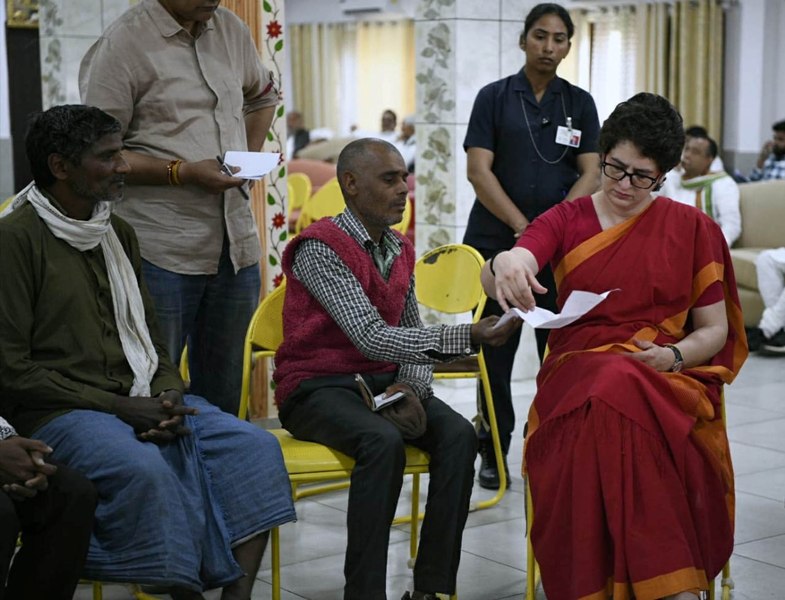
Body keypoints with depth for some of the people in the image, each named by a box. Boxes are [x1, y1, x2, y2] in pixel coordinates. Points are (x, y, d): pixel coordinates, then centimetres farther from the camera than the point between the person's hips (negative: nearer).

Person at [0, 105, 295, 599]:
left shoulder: (119, 233, 15)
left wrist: (169, 397, -3)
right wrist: (117, 407, -14)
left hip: (138, 400, 7)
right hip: (58, 412, -7)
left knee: (256, 447, -14)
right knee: (144, 468, -36)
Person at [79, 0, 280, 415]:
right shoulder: (121, 44, -8)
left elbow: (263, 96, 32)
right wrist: (182, 173, -18)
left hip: (236, 244, 6)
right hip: (162, 252, -6)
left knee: (222, 394, 13)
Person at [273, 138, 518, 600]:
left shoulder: (401, 251, 11)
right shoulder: (319, 248, -14)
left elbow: (411, 334, 14)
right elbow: (372, 337, -24)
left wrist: (412, 387, -10)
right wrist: (469, 338, -31)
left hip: (384, 383, 6)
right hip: (319, 387, -6)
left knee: (459, 434, -21)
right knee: (383, 441, -36)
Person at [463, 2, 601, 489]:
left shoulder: (580, 103, 9)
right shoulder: (494, 96, 4)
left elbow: (592, 174, 3)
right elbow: (478, 169, -5)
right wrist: (522, 225, -14)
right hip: (496, 241, -1)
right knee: (495, 351, 3)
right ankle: (494, 451, 14)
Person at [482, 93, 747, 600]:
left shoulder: (694, 229, 12)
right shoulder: (566, 220, 10)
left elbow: (713, 331, 13)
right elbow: (496, 276, -8)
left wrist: (674, 357, -10)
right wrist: (504, 264, -34)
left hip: (668, 379, 0)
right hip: (578, 370, 0)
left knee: (618, 399, -38)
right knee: (610, 402, -38)